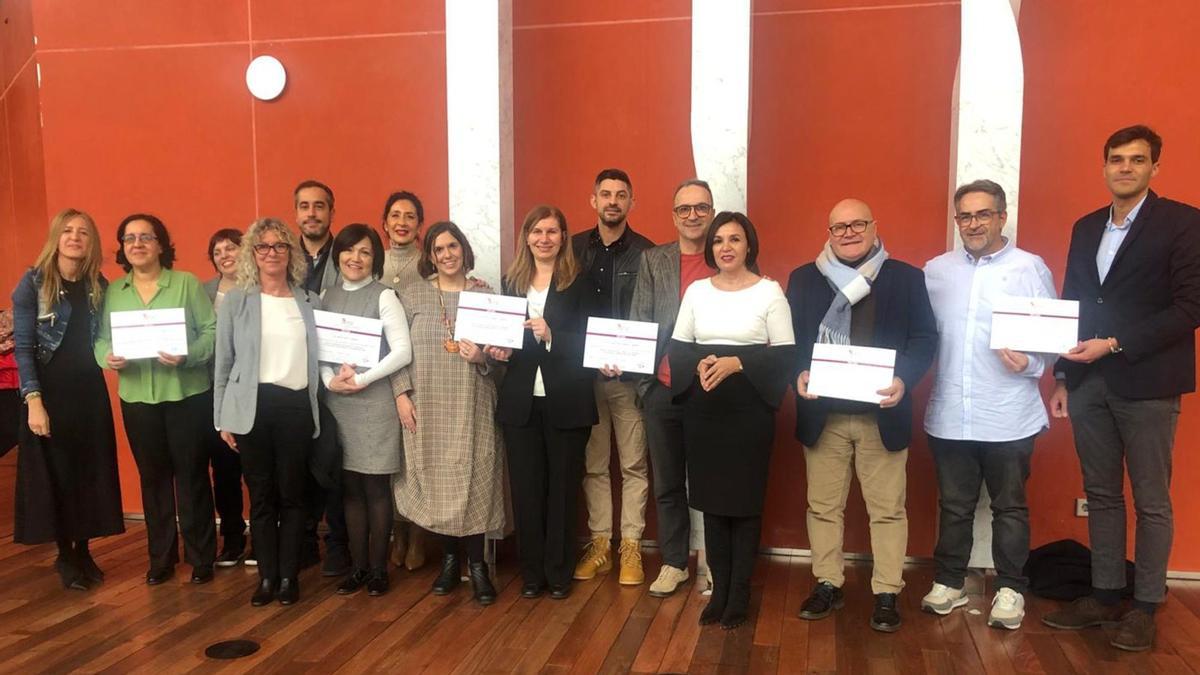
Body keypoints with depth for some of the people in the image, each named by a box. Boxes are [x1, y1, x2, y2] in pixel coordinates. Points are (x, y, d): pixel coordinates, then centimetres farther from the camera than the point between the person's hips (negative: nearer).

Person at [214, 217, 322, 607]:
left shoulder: (310, 302, 8)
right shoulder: (235, 300, 4)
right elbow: (223, 362, 5)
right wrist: (222, 418, 2)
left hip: (297, 406, 1)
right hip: (253, 407, -1)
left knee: (291, 494, 6)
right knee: (261, 495, 7)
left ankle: (290, 575, 18)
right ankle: (267, 575, 20)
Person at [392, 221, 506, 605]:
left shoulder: (485, 295, 4)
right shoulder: (412, 295, 5)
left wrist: (482, 358, -14)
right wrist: (401, 394, -5)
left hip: (471, 406, -1)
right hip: (427, 405, 1)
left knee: (473, 481, -2)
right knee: (435, 481, 6)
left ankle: (476, 564, 12)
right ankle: (449, 559, 23)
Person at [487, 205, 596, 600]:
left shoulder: (580, 282, -2)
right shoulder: (512, 281, 10)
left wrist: (551, 335, -21)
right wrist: (498, 350, -6)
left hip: (566, 401, -3)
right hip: (520, 401, 3)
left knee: (563, 486, 7)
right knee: (526, 487, 8)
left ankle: (559, 572, 21)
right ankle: (532, 572, 21)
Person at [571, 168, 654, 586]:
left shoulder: (645, 253, -2)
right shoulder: (574, 248, 7)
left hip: (629, 375, -3)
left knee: (633, 464, 5)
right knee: (593, 464, 10)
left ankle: (631, 546, 16)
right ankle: (599, 543, 22)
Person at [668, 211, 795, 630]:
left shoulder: (769, 291, -2)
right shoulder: (696, 290, 8)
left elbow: (786, 353, -6)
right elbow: (677, 347, 8)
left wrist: (737, 363, -18)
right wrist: (700, 364, -13)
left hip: (750, 411, -3)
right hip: (703, 411, 3)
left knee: (745, 501, 4)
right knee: (711, 500, 9)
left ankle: (740, 594, 19)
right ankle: (719, 590, 23)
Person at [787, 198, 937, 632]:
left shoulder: (906, 278, 3)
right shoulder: (803, 279, 6)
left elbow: (925, 337, -1)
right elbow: (789, 339, 4)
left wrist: (904, 380, -18)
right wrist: (799, 374, -15)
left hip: (882, 414, -1)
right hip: (823, 415, 1)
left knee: (887, 508, 7)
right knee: (823, 505, 11)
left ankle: (886, 593, 20)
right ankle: (828, 585, 25)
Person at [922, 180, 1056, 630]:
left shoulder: (1030, 268, -1)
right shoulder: (935, 270, 8)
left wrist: (1031, 363, -19)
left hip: (1008, 418, -2)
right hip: (949, 415, 2)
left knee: (1009, 507, 11)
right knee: (954, 505, 14)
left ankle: (1010, 589, 26)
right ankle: (949, 582, 28)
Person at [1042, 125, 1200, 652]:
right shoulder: (1086, 227, 12)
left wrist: (1113, 345, -18)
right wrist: (1063, 379, 10)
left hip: (1146, 385, -5)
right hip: (1089, 384, 5)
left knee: (1151, 501, 6)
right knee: (1101, 495, 12)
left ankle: (1145, 606, 18)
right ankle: (1104, 595, 24)